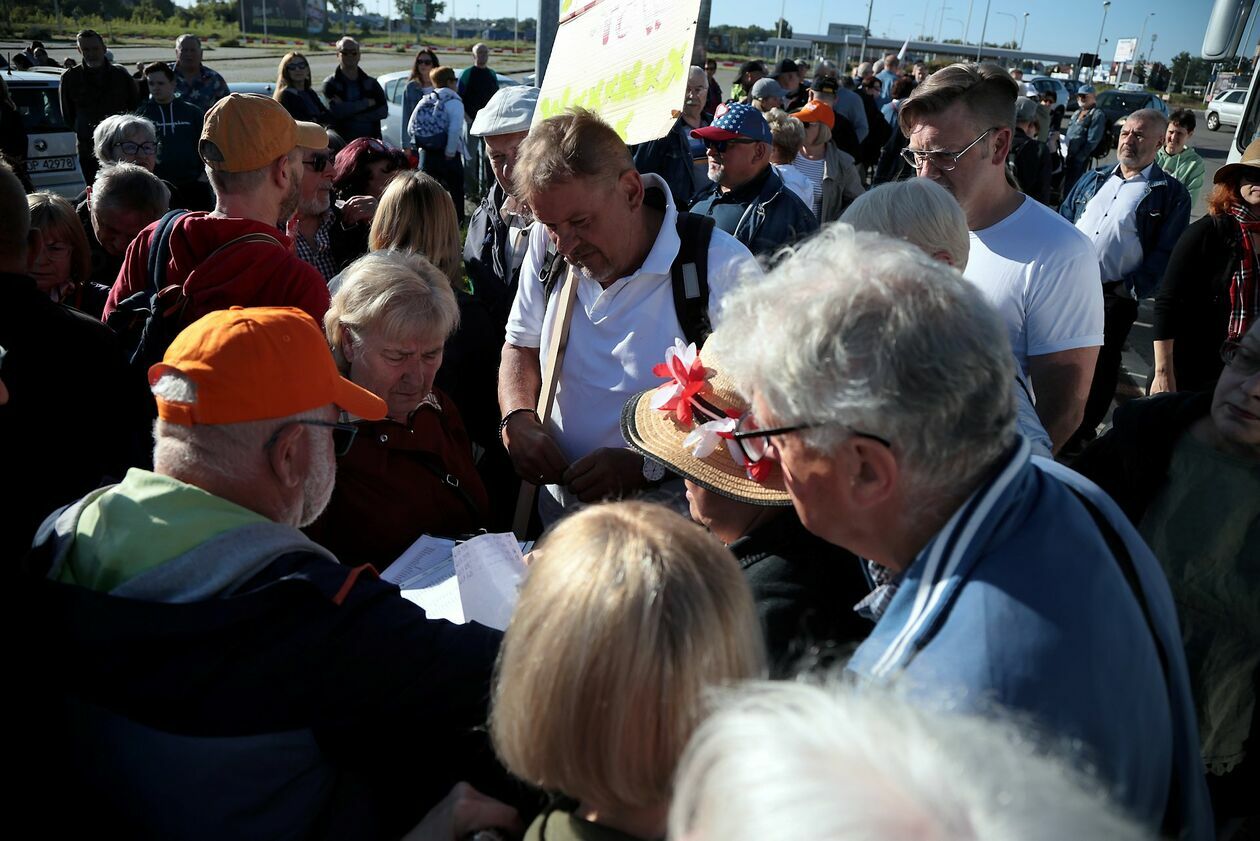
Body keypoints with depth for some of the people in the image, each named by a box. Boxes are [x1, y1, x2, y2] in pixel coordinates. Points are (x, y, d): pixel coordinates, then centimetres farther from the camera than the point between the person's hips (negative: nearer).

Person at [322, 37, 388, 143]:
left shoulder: (371, 83, 14)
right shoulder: (330, 84, 6)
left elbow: (383, 111, -2)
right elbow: (337, 111, -12)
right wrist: (367, 103, -6)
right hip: (343, 143, -2)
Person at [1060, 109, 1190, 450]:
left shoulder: (1171, 194, -1)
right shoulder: (1093, 179, 13)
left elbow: (1166, 254, -7)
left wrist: (1128, 289, -15)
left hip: (1114, 298, -4)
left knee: (1100, 369, 4)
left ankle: (1083, 434, 20)